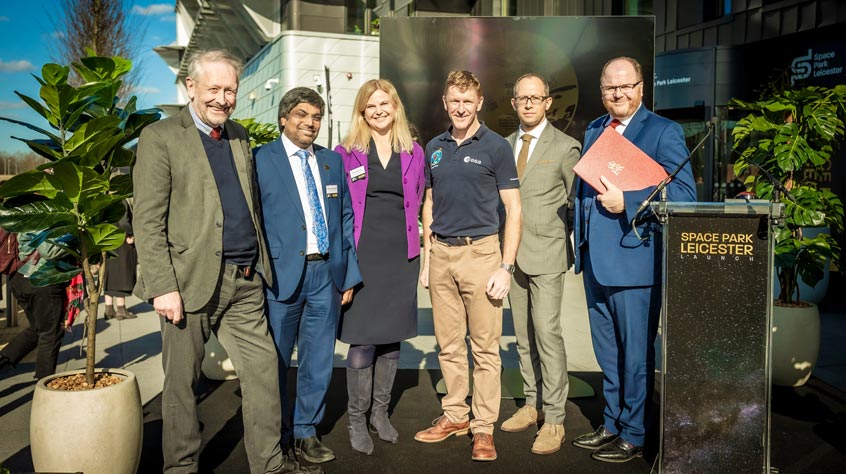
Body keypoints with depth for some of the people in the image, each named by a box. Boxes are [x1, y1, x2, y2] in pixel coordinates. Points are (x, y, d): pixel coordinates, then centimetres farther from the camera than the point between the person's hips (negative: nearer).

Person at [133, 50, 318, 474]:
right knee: (181, 383, 8)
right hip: (191, 281, -5)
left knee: (263, 370, 8)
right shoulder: (160, 138, -5)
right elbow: (148, 222, -10)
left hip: (245, 282, 6)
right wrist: (163, 287, -16)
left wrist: (260, 265, 14)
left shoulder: (239, 137, 15)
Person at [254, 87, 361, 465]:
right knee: (275, 361, 7)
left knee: (318, 361, 11)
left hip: (327, 273, 4)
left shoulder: (333, 161, 12)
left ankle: (306, 433, 27)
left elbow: (345, 218, 13)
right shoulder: (260, 159, -2)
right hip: (282, 273, -4)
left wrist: (349, 274, 9)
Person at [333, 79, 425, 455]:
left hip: (401, 256, 3)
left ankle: (380, 412, 28)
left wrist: (413, 243, 8)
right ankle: (357, 420, 17)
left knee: (392, 339, 11)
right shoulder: (346, 153, 1)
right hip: (362, 256, -3)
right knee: (362, 343, -1)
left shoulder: (413, 153, 9)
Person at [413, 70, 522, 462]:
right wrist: (427, 259, 12)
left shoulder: (496, 147, -2)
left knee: (485, 347, 1)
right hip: (441, 254, 5)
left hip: (480, 251, -4)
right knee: (449, 344, 12)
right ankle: (454, 415, 26)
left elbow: (513, 210, -4)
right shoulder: (434, 148, 12)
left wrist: (506, 267, -11)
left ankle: (484, 427, 12)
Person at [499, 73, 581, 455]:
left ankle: (554, 420, -2)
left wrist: (568, 244, -2)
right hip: (511, 253, 5)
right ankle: (532, 405, 23)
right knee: (523, 335, 11)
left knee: (547, 333, -10)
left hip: (546, 254, -5)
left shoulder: (564, 147, -1)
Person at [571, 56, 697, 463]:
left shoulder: (663, 131, -5)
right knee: (607, 353, 17)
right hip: (594, 260, 7)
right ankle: (612, 425, 31)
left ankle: (633, 436, 18)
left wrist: (626, 204, -19)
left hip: (635, 258, -7)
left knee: (636, 353, 4)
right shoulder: (594, 131, 15)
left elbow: (684, 194, -13)